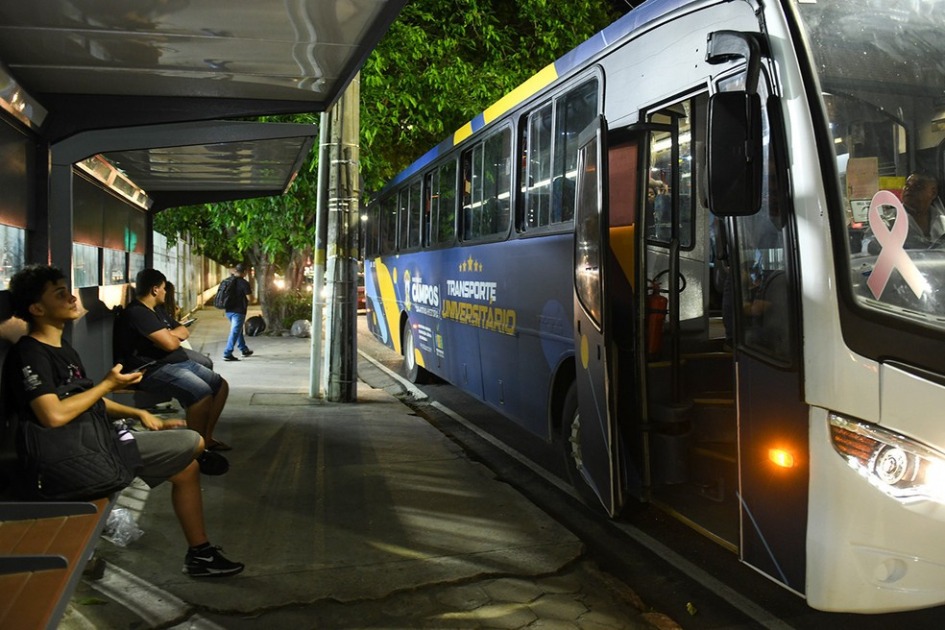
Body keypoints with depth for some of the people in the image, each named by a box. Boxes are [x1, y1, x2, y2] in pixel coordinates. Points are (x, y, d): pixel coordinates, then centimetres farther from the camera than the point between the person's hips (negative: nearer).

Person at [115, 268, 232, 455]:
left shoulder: (153, 311, 19)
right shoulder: (137, 313, -15)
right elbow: (169, 344, -20)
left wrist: (174, 334, -4)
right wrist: (177, 334, 2)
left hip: (178, 362, 11)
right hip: (154, 369, -11)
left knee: (221, 385, 7)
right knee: (201, 391, -32)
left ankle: (206, 438, 12)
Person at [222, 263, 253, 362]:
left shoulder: (230, 280, 4)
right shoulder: (244, 283, -15)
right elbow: (250, 298, -16)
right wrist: (250, 291, 2)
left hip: (229, 310, 8)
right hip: (239, 311, -8)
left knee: (238, 330, 22)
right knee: (234, 333, -4)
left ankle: (244, 350, 35)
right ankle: (227, 354, -8)